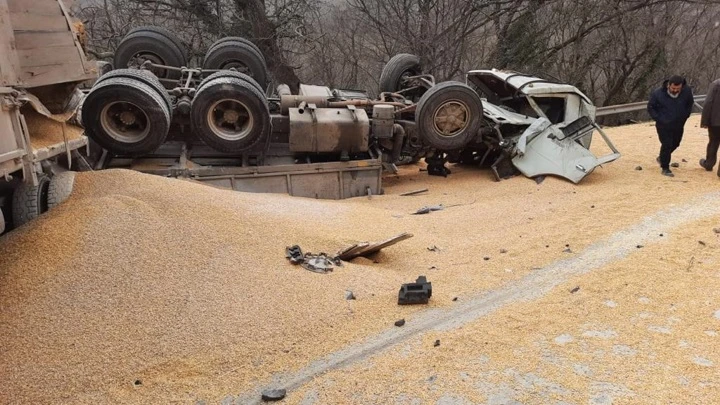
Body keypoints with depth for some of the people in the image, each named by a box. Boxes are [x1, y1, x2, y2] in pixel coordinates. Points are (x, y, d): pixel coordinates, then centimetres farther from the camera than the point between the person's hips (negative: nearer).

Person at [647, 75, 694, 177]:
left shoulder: (687, 91, -10)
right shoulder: (658, 94, -18)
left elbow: (690, 103, 10)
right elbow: (650, 107, -4)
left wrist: (685, 116, 3)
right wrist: (659, 119, -10)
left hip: (679, 124, 5)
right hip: (664, 125, -4)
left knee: (675, 144, 17)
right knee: (666, 145, -9)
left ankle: (661, 158, 42)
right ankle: (665, 168, 3)